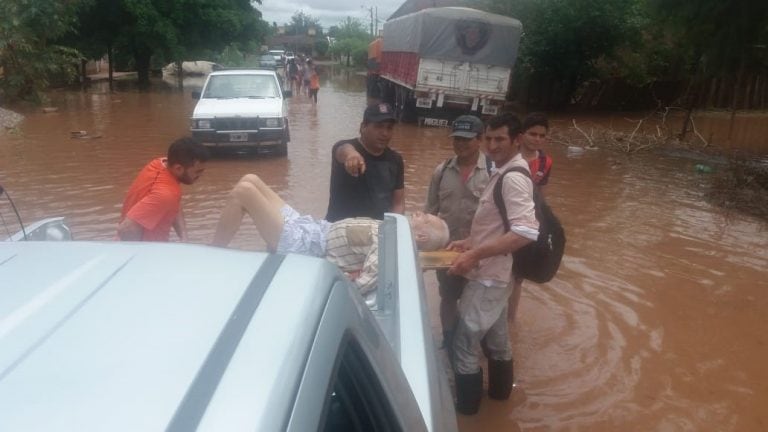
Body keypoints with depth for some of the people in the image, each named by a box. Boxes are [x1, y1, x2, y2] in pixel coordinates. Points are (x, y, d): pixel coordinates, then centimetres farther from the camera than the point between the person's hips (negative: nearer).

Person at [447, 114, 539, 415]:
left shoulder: (513, 178, -22)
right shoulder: (504, 172, 9)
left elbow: (527, 232, -31)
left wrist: (475, 254, -31)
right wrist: (470, 242, 4)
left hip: (488, 275, -10)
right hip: (494, 272, 10)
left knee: (465, 342, 2)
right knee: (496, 335, 24)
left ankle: (466, 405, 18)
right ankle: (499, 389, 42)